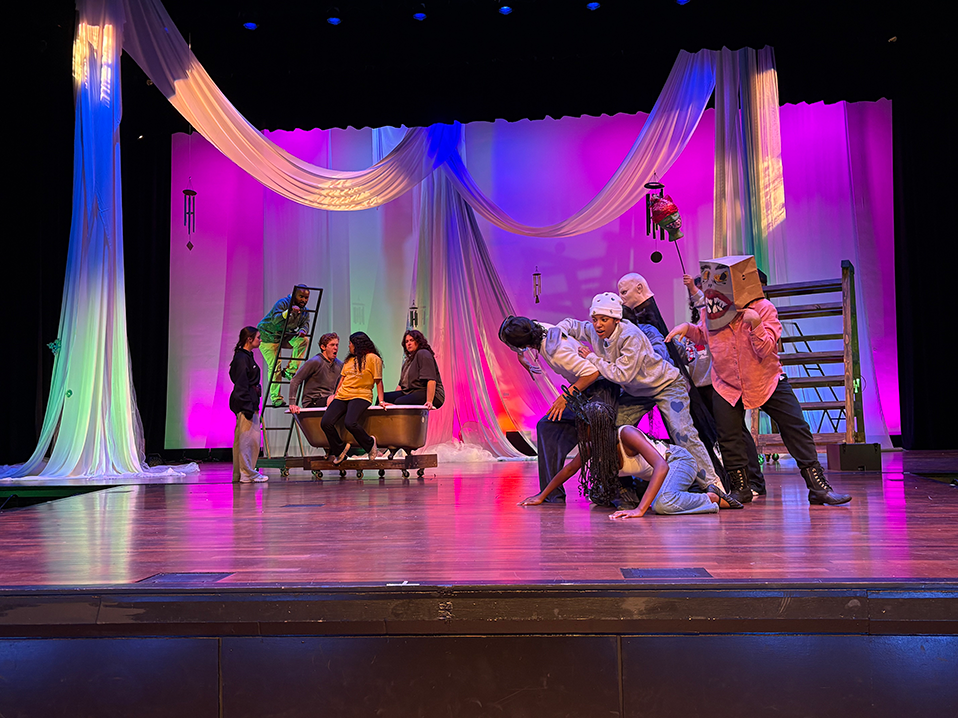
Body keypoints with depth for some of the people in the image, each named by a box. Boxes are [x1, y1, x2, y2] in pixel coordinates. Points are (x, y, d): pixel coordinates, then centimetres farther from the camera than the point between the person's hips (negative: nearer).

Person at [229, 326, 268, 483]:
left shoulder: (247, 356, 17)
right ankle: (247, 474, -2)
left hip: (250, 403, 10)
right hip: (244, 404, -10)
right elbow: (241, 385, -17)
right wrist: (248, 408, -20)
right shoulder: (241, 358, -13)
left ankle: (240, 474, 18)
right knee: (246, 438, -7)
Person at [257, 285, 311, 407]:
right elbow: (275, 319, -36)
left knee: (303, 340, -19)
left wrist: (302, 330, -30)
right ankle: (275, 398, -6)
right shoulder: (283, 303, -22)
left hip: (285, 336, 6)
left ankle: (291, 370, -12)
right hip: (268, 336, -6)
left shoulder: (304, 311, 0)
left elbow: (305, 324, -6)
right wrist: (289, 311, -51)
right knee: (274, 367, -12)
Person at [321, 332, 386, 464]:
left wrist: (381, 400, -8)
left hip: (361, 396, -7)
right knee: (326, 422, -16)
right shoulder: (349, 360, 24)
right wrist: (334, 396, 22)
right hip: (342, 396, 7)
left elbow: (378, 381, 0)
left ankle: (370, 444, -5)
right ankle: (339, 449, 6)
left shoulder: (372, 358, 3)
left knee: (350, 423, -33)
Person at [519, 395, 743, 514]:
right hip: (650, 475, 9)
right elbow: (570, 469, 5)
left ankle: (713, 498, -10)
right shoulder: (592, 445, -12)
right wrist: (541, 496, 9)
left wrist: (640, 509, -51)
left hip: (678, 460, -8)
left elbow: (661, 467, -44)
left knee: (661, 504, -37)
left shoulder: (627, 435, -34)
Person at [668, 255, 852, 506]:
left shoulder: (763, 309, -15)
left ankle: (818, 486, 4)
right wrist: (688, 328, -3)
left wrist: (756, 325, -35)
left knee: (796, 427, -5)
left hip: (766, 381, -2)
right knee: (728, 438, 0)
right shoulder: (711, 313, -4)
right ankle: (740, 488, 19)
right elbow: (705, 336, 16)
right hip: (727, 386, 2)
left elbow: (766, 351, -20)